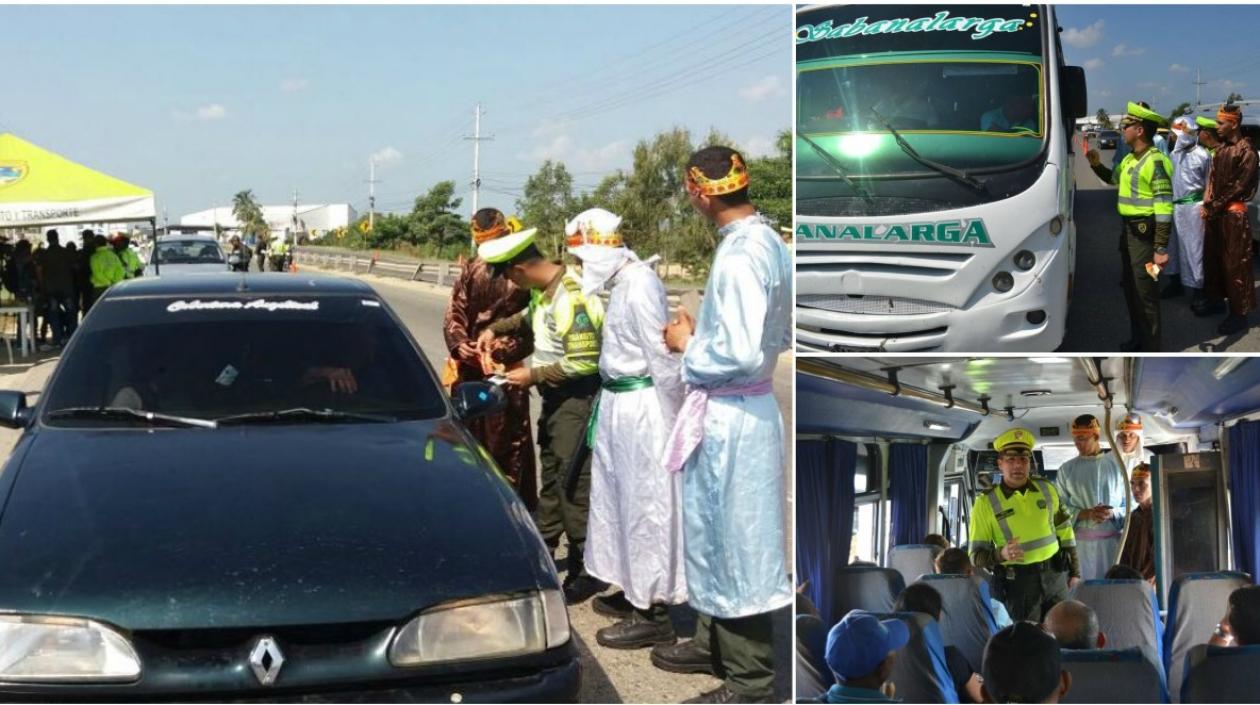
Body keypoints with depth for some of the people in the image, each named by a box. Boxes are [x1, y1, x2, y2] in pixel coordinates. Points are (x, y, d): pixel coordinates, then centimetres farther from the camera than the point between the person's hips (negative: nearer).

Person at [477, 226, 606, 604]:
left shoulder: (571, 299, -26)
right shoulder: (544, 288, 2)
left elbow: (584, 363, -26)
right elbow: (531, 317, 25)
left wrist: (533, 376, -18)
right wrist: (496, 328, 11)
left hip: (576, 399, -9)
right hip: (556, 397, 9)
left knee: (573, 482, -6)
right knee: (552, 474, 19)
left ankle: (588, 569, 2)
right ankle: (543, 546, 33)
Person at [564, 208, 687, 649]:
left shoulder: (640, 284, -19)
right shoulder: (621, 282, 11)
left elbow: (662, 357, -20)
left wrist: (674, 423, -18)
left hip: (642, 406, -10)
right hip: (620, 402, 10)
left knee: (647, 505, -2)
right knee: (624, 499, 18)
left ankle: (654, 616, 7)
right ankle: (635, 592, 32)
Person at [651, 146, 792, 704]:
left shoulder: (739, 256, -23)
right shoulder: (767, 242, 7)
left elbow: (740, 356, -27)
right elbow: (779, 336, 16)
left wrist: (687, 345, -11)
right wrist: (705, 334, 11)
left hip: (729, 418, -10)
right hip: (744, 410, 10)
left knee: (733, 540, 1)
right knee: (718, 532, 21)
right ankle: (716, 642, 36)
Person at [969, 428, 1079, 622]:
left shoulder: (1046, 489, 6)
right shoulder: (986, 502, -6)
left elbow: (1065, 532, 15)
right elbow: (976, 555, -6)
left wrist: (1074, 572, 13)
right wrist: (1001, 554, -25)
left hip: (1054, 576, 4)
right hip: (1016, 583, -3)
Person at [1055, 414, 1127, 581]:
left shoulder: (1117, 464, 4)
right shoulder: (1067, 469, 6)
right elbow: (1060, 509, 2)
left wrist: (1112, 513, -14)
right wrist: (1086, 514, -13)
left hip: (1114, 539, 0)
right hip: (1081, 542, 0)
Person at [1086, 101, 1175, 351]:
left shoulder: (1154, 162, -20)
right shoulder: (1130, 159, 9)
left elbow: (1164, 208, -23)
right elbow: (1113, 178, 32)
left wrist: (1161, 248, -26)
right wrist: (1096, 164, 12)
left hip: (1144, 233, -10)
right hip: (1128, 229, 10)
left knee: (1145, 292, -4)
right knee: (1130, 288, 19)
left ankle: (1151, 349, 3)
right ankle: (1137, 338, 33)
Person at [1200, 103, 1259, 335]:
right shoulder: (1220, 149, 10)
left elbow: (1238, 186, -14)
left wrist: (1214, 207, -11)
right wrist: (1207, 204, 0)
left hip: (1234, 213, -7)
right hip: (1216, 212, 7)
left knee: (1235, 264, -3)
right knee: (1213, 258, 14)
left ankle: (1239, 313, 4)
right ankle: (1216, 300, 27)